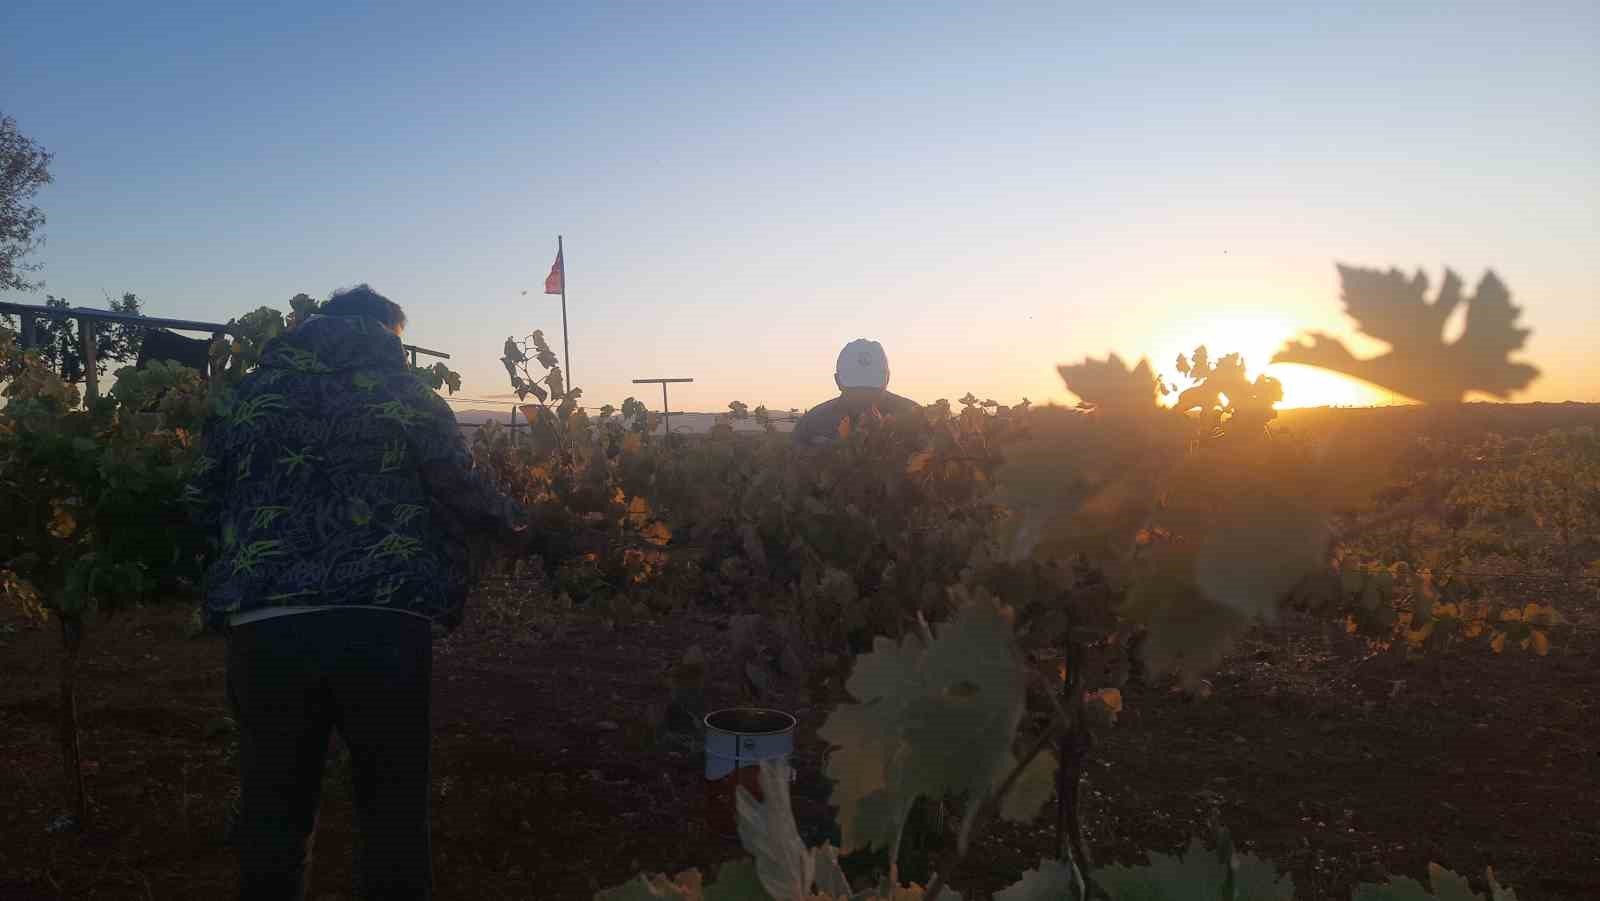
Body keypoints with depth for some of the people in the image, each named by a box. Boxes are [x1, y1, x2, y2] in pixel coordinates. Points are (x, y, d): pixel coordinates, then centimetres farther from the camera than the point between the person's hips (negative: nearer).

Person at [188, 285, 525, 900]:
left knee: (273, 809, 16)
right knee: (393, 806, 12)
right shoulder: (408, 396, 6)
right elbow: (465, 498, 1)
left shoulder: (245, 396, 14)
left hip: (264, 627, 2)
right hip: (384, 630, -2)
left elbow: (204, 503, 18)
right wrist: (518, 524, 19)